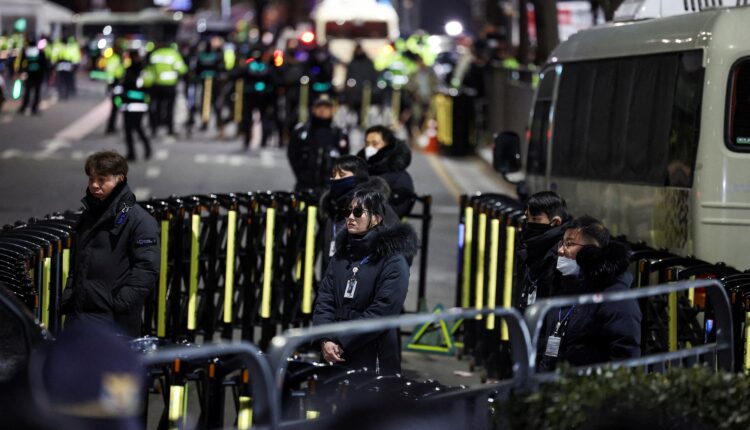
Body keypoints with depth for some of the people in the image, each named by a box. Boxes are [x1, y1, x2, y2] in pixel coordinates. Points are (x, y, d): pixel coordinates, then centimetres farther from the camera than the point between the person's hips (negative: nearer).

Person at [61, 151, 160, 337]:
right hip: (78, 314, 8)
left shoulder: (139, 220, -7)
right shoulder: (89, 216, 18)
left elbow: (147, 268, -14)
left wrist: (121, 303, -19)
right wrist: (68, 295, 15)